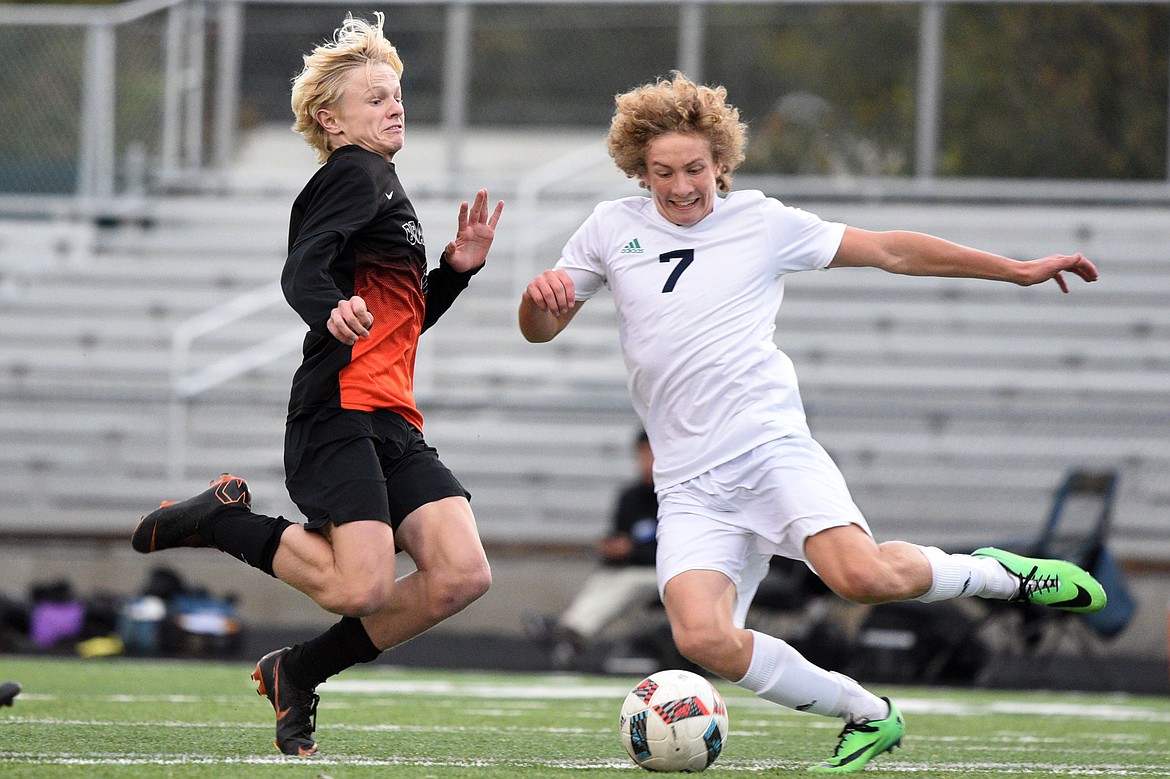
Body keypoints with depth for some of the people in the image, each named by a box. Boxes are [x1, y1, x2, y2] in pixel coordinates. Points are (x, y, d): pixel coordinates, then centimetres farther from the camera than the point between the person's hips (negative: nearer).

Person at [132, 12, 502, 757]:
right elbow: (301, 270, -17)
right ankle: (222, 517, 2)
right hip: (340, 410, -9)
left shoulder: (384, 187, 28)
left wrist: (457, 270, 18)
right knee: (363, 585, -22)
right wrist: (333, 311, -38)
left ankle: (298, 673, 4)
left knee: (462, 574, -9)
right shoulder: (357, 173, 0)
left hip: (394, 422, 9)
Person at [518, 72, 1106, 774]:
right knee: (702, 637, -22)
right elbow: (540, 331, 18)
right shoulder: (612, 228, 12)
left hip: (771, 445, -2)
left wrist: (1017, 270, 14)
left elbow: (890, 250, 14)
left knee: (862, 576, -30)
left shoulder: (761, 221, 8)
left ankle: (997, 574, 1)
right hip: (690, 485, 2)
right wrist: (539, 297, -7)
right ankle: (866, 715, -1)